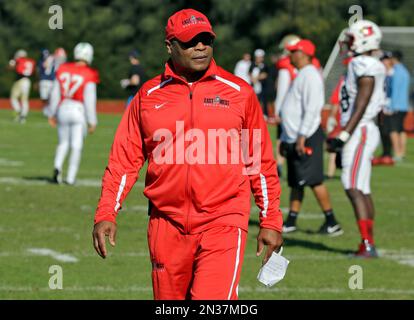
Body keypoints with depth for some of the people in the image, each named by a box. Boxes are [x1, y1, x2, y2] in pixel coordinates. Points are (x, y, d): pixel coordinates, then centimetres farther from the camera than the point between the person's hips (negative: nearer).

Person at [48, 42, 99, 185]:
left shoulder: (63, 70, 1)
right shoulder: (89, 76, -11)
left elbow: (55, 94, 7)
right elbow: (89, 100, -10)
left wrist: (52, 114, 18)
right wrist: (92, 121, -2)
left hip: (63, 109, 4)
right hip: (78, 111, -4)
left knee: (63, 142, 19)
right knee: (76, 146, 6)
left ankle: (57, 167, -4)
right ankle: (70, 177, 5)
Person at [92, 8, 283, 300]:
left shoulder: (239, 92, 4)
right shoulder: (148, 96, 8)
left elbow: (261, 163, 7)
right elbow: (125, 160, 8)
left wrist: (271, 222, 5)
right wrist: (106, 214, -3)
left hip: (223, 224, -2)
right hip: (166, 226, 3)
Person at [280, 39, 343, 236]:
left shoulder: (310, 75, -14)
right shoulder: (300, 75, 18)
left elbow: (312, 109, -22)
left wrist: (302, 137, -26)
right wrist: (285, 139, 23)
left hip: (307, 137, -10)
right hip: (294, 138, 10)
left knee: (313, 180, -10)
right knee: (295, 182, 12)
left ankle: (331, 222, -6)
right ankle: (291, 222, 16)